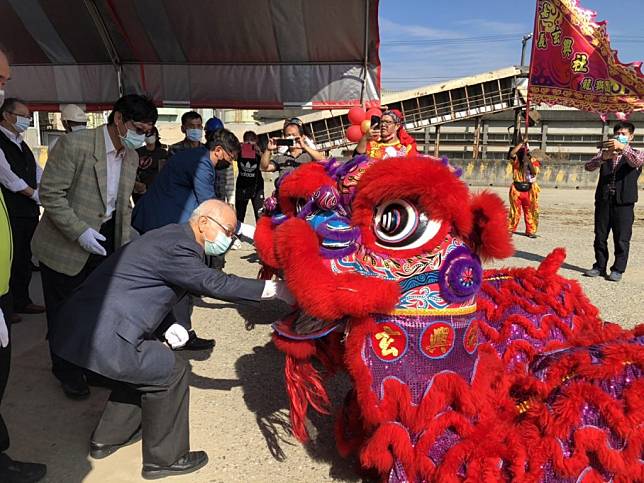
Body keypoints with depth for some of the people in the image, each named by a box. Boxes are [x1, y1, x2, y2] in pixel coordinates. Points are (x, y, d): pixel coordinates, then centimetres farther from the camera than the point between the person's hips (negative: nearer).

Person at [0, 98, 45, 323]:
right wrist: (35, 194, -13)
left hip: (29, 210, 8)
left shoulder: (21, 144, 19)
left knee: (25, 258, 14)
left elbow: (38, 172, 18)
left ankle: (22, 301, 25)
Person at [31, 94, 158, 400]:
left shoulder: (131, 156, 4)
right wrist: (80, 232, -23)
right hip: (65, 246, -6)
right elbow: (50, 193, -18)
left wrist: (124, 246, 6)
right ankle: (67, 371, 31)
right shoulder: (75, 144, -19)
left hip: (105, 240, 6)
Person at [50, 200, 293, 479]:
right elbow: (216, 285, -19)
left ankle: (107, 438, 40)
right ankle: (164, 458, 16)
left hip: (83, 326, 10)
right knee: (170, 373, 0)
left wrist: (167, 327, 5)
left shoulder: (173, 238, 13)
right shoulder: (176, 247, -18)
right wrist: (275, 289, -12)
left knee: (142, 366, 25)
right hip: (102, 337, -10)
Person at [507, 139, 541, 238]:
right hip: (517, 189, -1)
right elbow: (511, 153, -21)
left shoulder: (533, 160, 6)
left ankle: (530, 231, 12)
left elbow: (534, 172, -8)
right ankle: (510, 229, 10)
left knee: (530, 211, 4)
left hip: (529, 190, 2)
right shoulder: (516, 159, 2)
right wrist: (521, 142, -17)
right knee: (515, 211, 1)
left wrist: (528, 161, -15)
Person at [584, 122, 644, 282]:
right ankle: (599, 266, 17)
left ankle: (618, 269, 8)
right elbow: (589, 166, -3)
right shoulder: (605, 151, 13)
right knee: (600, 237, 7)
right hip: (603, 200, 2)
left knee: (622, 238, 0)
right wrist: (603, 158, -23)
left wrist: (623, 147, -34)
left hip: (624, 202, -2)